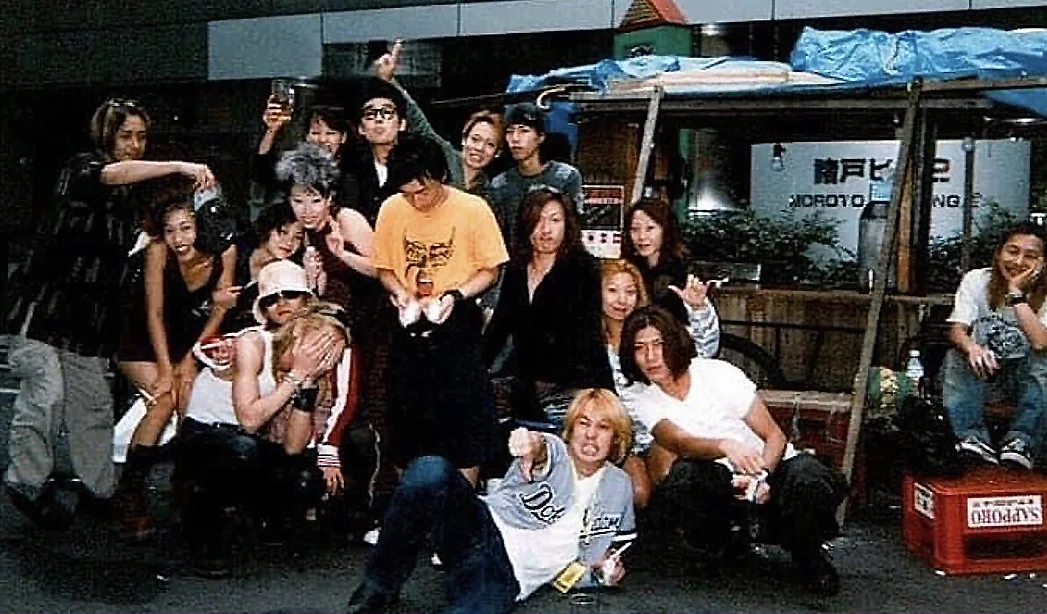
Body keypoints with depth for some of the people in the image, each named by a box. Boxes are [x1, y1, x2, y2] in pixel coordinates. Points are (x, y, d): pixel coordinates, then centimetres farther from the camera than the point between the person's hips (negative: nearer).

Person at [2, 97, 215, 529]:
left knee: (93, 402, 7)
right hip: (44, 303, -7)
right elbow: (113, 175, -33)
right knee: (46, 393, -13)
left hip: (92, 313, 7)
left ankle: (100, 488, 15)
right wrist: (180, 167, -42)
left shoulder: (135, 194, 14)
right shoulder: (81, 170, -9)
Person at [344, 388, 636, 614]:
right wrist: (534, 449, -48)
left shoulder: (618, 486, 17)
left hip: (510, 577, 1)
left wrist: (602, 574, 2)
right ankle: (380, 586, -18)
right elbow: (545, 456, -23)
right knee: (430, 470, -34)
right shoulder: (554, 451, 6)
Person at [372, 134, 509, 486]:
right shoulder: (391, 210, -1)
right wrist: (399, 291, -10)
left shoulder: (473, 209, -8)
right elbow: (383, 267, 10)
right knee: (405, 419, 9)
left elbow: (490, 269, -3)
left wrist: (455, 295, -18)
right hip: (410, 327, 3)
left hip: (457, 325, -3)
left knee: (466, 419, -1)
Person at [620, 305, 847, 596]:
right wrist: (725, 446, -48)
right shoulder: (645, 404, -4)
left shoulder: (718, 374, -11)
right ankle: (719, 550, -3)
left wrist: (759, 477, -29)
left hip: (770, 466, -1)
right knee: (680, 475, -33)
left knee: (807, 477, -36)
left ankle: (807, 554, -4)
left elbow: (775, 437, -8)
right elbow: (681, 443, -26)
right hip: (722, 481, 2)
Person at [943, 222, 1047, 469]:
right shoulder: (976, 280, -11)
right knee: (963, 352, -29)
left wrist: (1016, 293, -30)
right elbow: (956, 330, -21)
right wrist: (971, 347, -44)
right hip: (982, 364, 1)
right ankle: (973, 436, -34)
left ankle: (1022, 440, -31)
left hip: (1024, 369, -1)